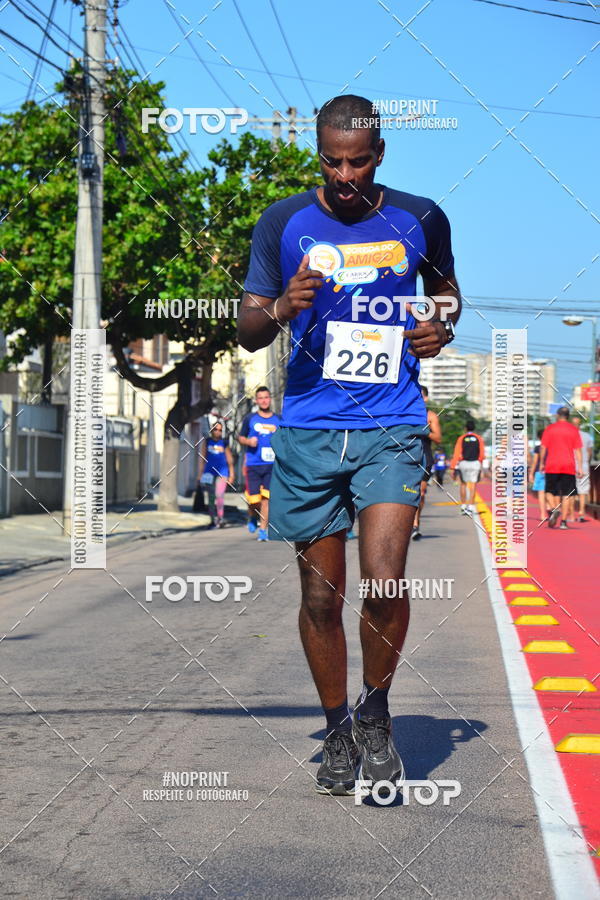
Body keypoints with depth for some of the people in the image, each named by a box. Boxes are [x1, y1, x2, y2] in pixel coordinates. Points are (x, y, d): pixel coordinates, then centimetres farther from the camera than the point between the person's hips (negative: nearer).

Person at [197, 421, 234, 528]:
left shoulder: (224, 443, 5)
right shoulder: (206, 441, 8)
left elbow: (229, 459, 10)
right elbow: (202, 458, 9)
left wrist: (231, 474, 9)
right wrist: (200, 474, 6)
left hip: (222, 472, -2)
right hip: (209, 471, 2)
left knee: (219, 495, -15)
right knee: (211, 496, 5)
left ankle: (220, 518, -13)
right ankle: (213, 518, 13)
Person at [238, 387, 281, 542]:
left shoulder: (279, 420, 10)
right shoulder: (250, 418, 7)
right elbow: (240, 437, 14)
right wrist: (248, 441, -6)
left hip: (272, 465, 0)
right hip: (253, 464, 0)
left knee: (266, 497, -8)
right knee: (253, 498, -3)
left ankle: (263, 529, -2)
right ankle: (253, 518, 29)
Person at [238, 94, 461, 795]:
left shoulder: (419, 220, 5)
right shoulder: (284, 223, 3)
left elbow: (446, 288, 24)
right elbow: (247, 331, 5)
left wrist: (442, 327, 3)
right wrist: (281, 310, -16)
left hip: (392, 428, -1)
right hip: (309, 430, 1)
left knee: (383, 581, -15)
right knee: (321, 595, 5)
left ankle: (375, 711, 11)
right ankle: (337, 730, 24)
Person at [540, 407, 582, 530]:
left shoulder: (549, 429, 1)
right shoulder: (574, 430, 4)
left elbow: (543, 448, 1)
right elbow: (578, 450, 1)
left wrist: (542, 463, 11)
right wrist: (579, 468, 3)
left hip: (552, 466, -1)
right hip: (569, 467, 1)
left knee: (550, 491, 11)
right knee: (566, 495, 4)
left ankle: (553, 509, -16)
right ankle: (563, 521, -1)